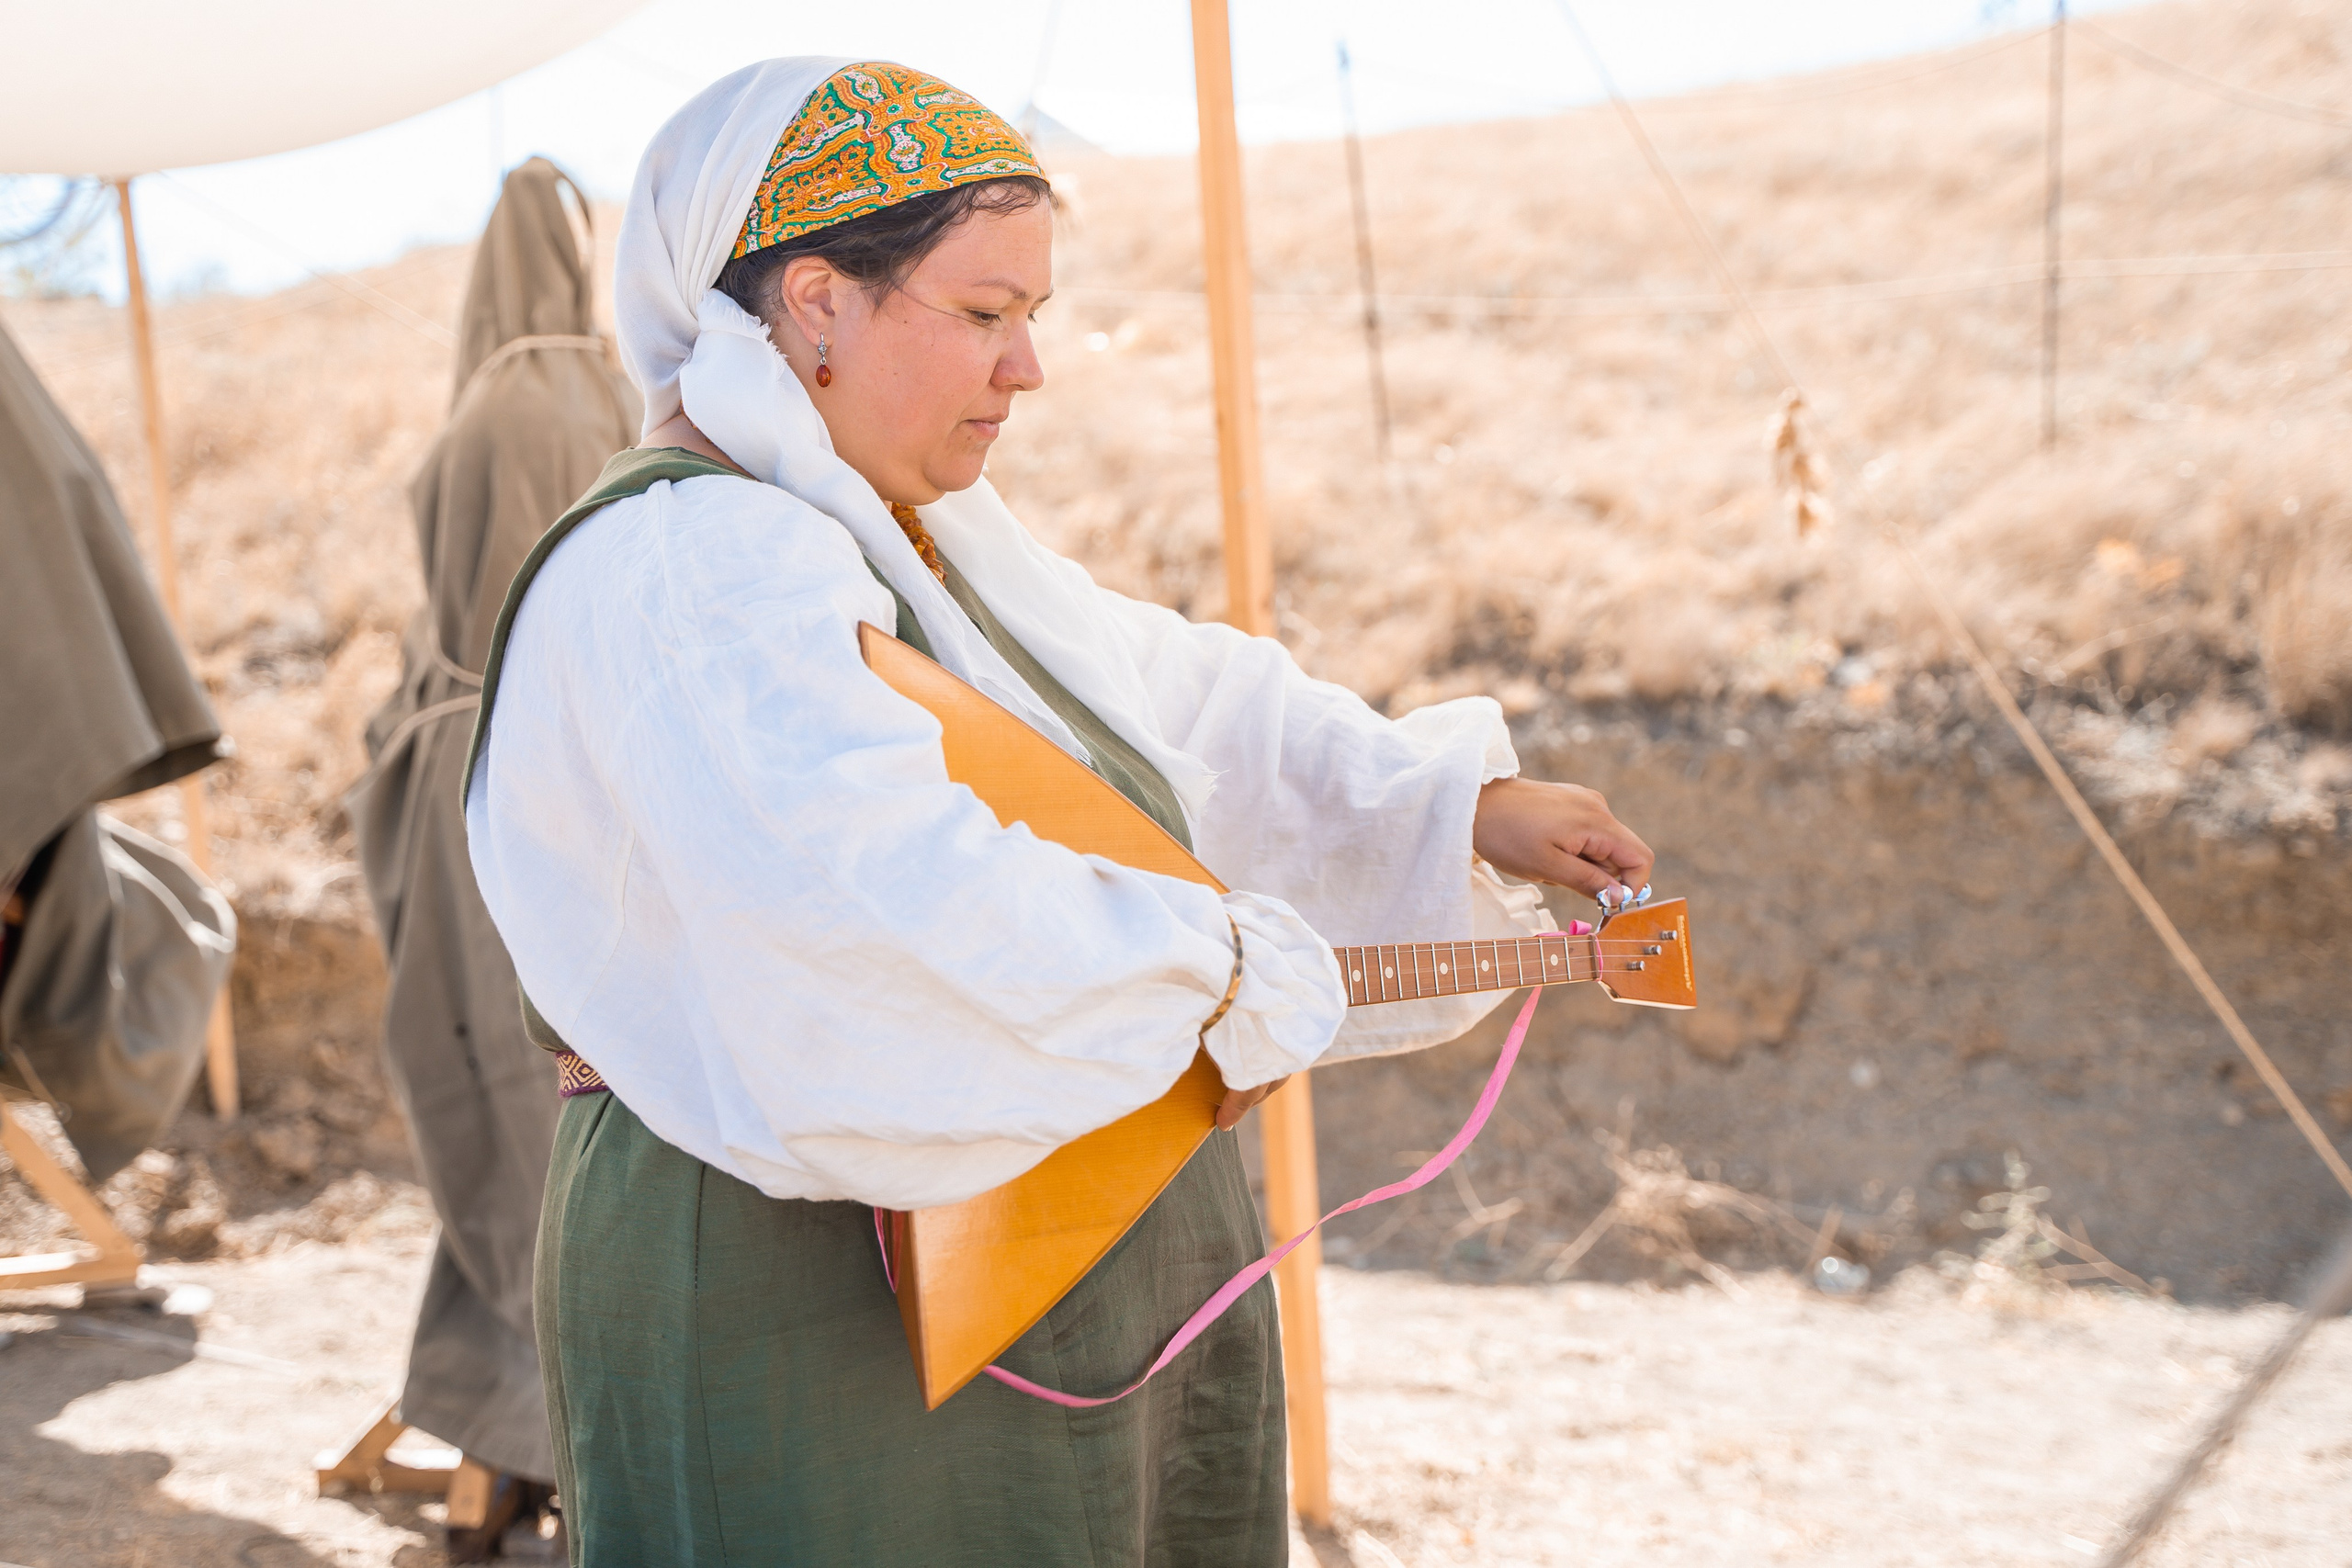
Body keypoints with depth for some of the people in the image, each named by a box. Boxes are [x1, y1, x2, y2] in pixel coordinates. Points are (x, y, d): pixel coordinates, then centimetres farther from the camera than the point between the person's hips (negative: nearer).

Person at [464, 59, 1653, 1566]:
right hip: (816, 1313, -10)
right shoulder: (684, 568, -21)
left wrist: (1460, 802, 14)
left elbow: (1181, 699, 21)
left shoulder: (929, 537, 12)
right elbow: (888, 898, -36)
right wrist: (1219, 975, -24)